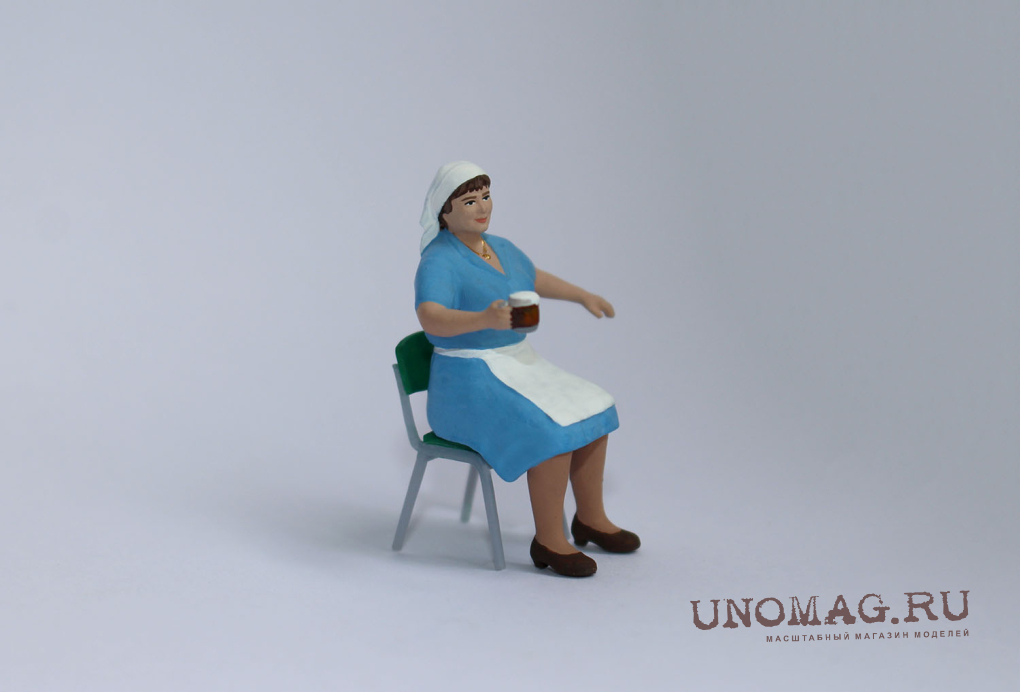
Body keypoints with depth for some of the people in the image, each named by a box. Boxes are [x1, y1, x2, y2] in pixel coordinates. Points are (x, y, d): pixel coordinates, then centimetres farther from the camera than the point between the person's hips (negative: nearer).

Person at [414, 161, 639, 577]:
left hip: (519, 364, 9)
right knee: (554, 431, -26)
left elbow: (535, 278, 30)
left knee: (593, 412, 1)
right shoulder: (439, 262, -18)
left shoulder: (501, 248, 9)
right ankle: (548, 542, -12)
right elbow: (430, 318, -36)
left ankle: (591, 519, 14)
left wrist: (583, 296, 25)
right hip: (470, 383, -9)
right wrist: (485, 318, -51)